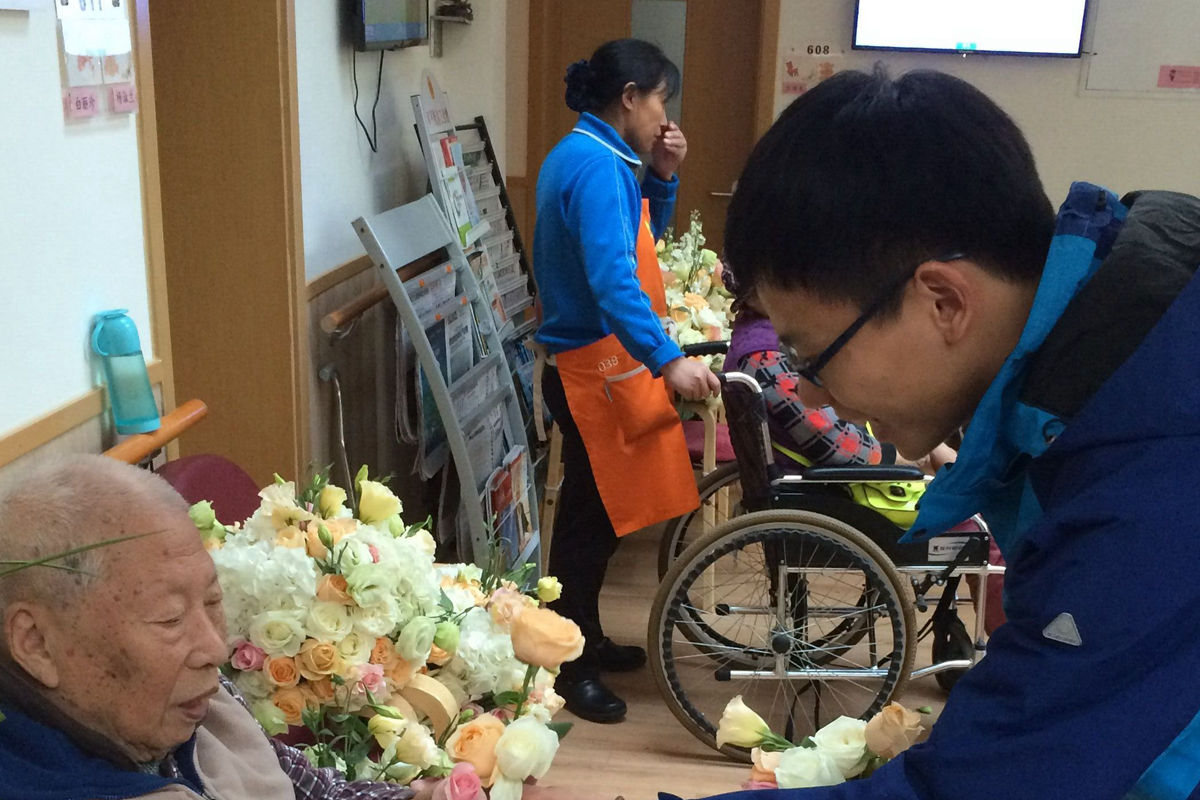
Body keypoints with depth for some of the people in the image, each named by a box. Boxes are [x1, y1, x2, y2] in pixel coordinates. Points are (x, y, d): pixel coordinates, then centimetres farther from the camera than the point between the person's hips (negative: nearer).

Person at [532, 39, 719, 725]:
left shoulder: (593, 157, 13)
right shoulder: (596, 166, -20)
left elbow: (642, 235, 22)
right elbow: (611, 279, -32)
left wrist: (662, 177, 7)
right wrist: (669, 359, -39)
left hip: (597, 365, 11)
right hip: (598, 370, -11)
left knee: (595, 514, 20)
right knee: (591, 520, -1)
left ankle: (586, 641, 35)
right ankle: (568, 669, 13)